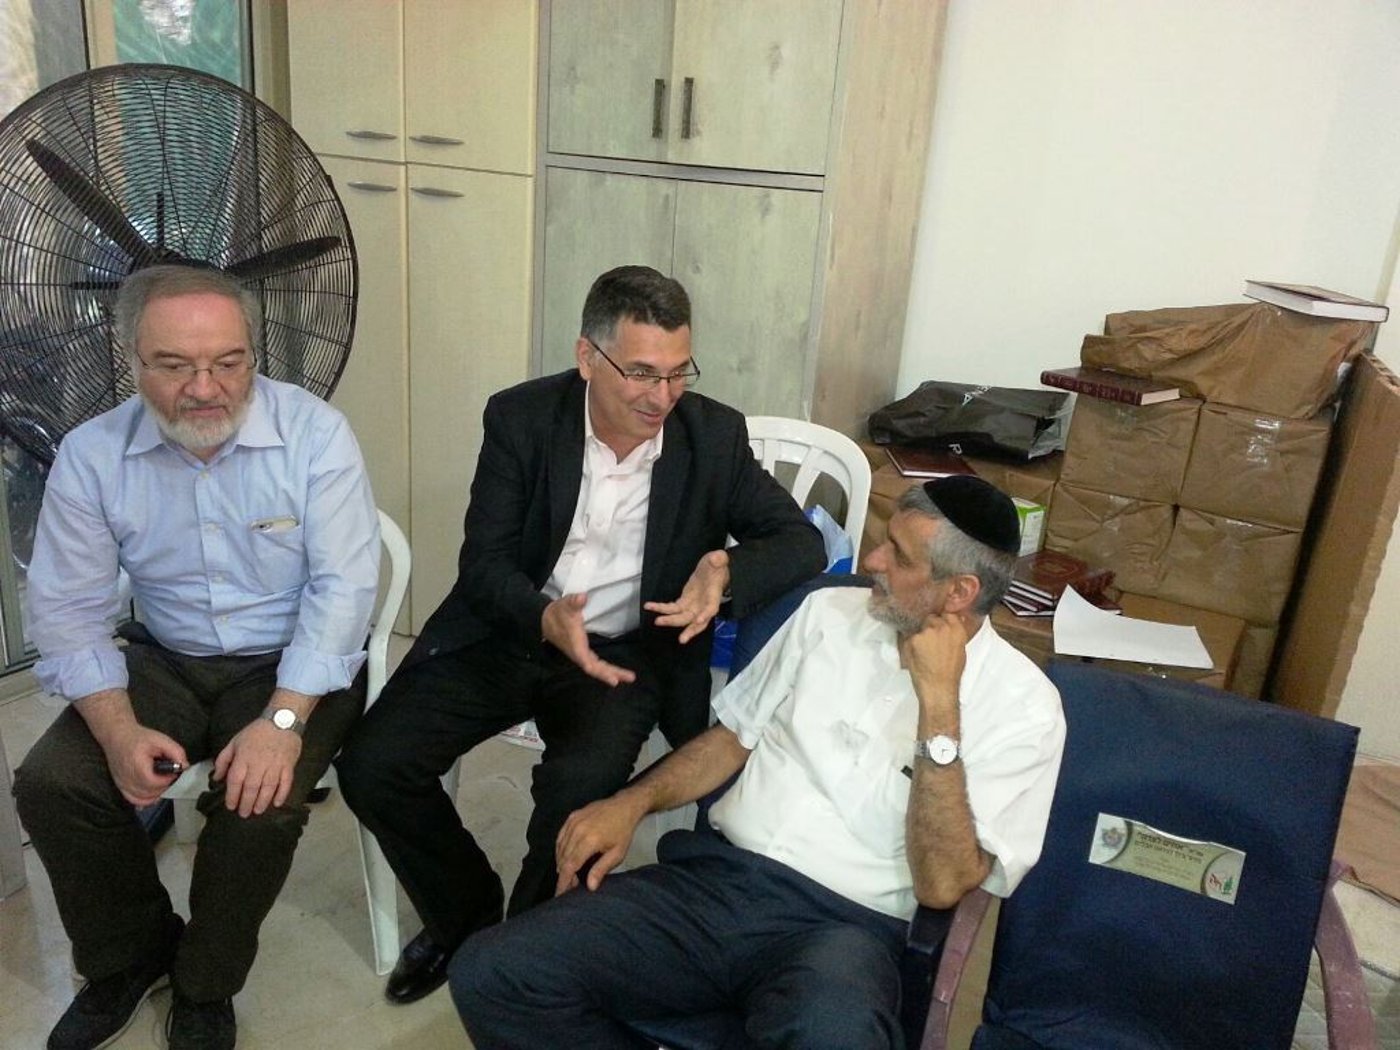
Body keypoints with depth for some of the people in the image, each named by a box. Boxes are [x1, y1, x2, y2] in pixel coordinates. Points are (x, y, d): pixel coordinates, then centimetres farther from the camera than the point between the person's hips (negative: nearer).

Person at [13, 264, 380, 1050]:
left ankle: (206, 986, 6)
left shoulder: (315, 434, -16)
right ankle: (130, 955, 16)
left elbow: (344, 584, -19)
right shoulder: (92, 455, -7)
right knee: (49, 783, -13)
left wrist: (283, 721, -28)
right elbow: (70, 610, -3)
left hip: (293, 663, -3)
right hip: (168, 661, 4)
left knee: (260, 802, -26)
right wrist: (120, 731, -17)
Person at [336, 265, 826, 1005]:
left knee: (577, 784, -30)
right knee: (370, 766, -12)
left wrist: (728, 571, -30)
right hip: (509, 631, 2)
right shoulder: (520, 417, -8)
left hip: (629, 651, -1)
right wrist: (545, 619, -31)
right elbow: (483, 560, -9)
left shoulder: (715, 435, -7)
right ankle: (466, 913, 16)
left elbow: (802, 541, -7)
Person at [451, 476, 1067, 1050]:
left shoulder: (1022, 704, -3)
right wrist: (633, 801, 1)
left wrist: (939, 700, -16)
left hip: (841, 926, -3)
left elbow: (942, 887, -11)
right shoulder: (829, 612, 10)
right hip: (711, 875, 4)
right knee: (490, 975, -17)